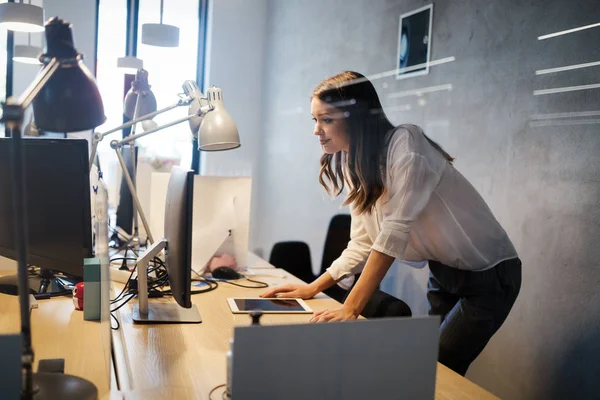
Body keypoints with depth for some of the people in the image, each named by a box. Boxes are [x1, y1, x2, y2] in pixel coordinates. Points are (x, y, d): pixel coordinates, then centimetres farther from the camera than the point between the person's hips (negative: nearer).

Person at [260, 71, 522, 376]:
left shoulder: (406, 144, -24)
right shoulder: (354, 165, 0)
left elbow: (395, 231, -32)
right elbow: (362, 245, 1)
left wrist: (350, 309, -36)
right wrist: (313, 287, -8)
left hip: (488, 274, -7)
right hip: (442, 273, 7)